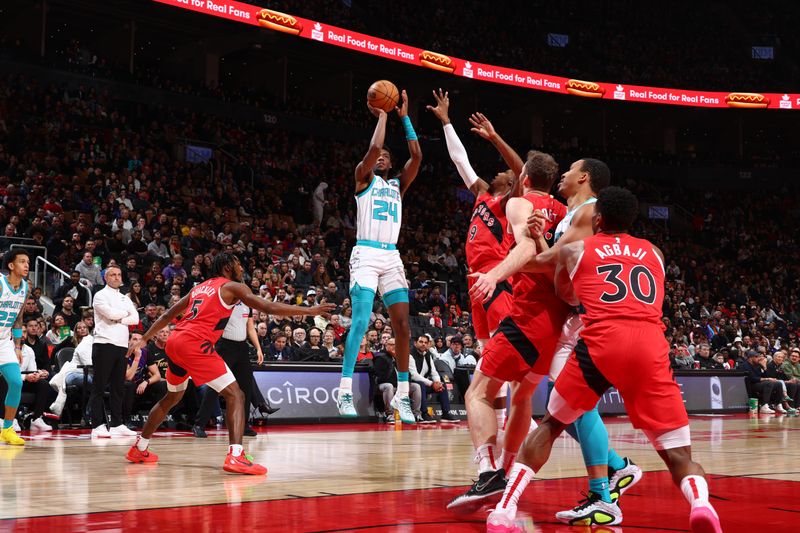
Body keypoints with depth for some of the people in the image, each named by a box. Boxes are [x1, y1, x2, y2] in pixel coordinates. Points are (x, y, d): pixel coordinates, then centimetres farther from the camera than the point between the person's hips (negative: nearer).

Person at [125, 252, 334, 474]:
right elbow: (269, 308, -4)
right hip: (196, 344, -8)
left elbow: (168, 315, 28)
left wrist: (144, 339, 36)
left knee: (172, 397, 28)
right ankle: (235, 456, -25)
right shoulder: (232, 287, 5)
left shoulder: (199, 287, 27)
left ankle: (139, 449, 38)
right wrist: (309, 311, -3)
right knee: (235, 395, -8)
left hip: (174, 342, 8)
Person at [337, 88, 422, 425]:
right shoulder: (364, 178, 8)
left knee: (403, 326, 0)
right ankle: (345, 391, -17)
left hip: (392, 257, 5)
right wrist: (382, 115, 2)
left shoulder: (398, 185, 21)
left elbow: (417, 156, 7)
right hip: (366, 254, -5)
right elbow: (373, 147, -10)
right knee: (361, 320, -18)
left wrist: (404, 117, 9)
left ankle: (402, 395, 7)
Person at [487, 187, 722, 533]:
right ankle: (701, 503, -26)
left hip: (602, 342, -1)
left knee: (550, 425, 20)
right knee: (678, 453, 7)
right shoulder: (653, 253, 28)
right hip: (650, 345, 1)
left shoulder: (573, 249, 21)